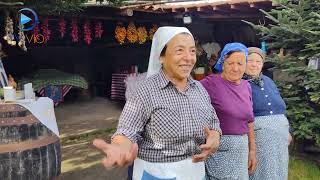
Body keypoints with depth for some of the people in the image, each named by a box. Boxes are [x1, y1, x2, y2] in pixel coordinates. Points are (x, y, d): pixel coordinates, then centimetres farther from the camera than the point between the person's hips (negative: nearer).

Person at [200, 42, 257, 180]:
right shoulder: (211, 83, -14)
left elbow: (249, 121, 14)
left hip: (242, 147, 7)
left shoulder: (246, 86, 7)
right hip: (220, 147, -6)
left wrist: (252, 150, 16)